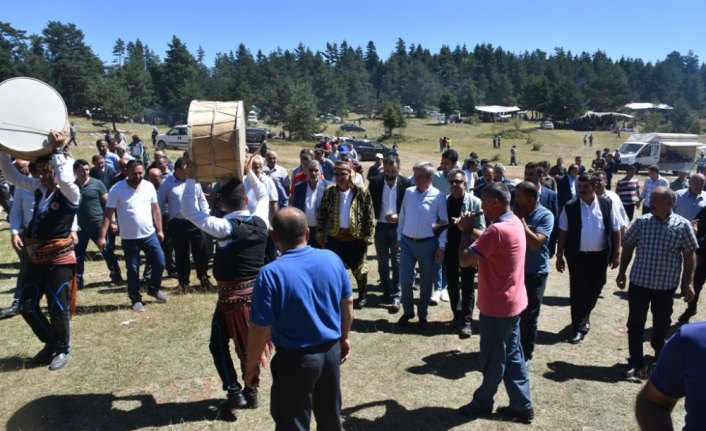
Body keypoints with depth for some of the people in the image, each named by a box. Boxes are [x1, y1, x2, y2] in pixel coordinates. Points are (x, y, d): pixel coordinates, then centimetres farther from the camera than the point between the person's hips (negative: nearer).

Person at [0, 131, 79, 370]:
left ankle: (63, 349, 23)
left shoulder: (71, 193, -11)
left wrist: (57, 150, -31)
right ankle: (51, 343, 30)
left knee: (58, 308, 1)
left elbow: (65, 180, -33)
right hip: (36, 258, 7)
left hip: (59, 258, -7)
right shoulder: (39, 188, 9)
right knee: (27, 306, 11)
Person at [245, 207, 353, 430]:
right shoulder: (332, 259, -6)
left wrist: (252, 365, -2)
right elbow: (348, 303, 5)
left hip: (295, 359, -4)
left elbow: (260, 328, -17)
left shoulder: (271, 273, -21)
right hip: (331, 351, 5)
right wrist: (344, 337, 19)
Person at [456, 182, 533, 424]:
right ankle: (522, 406, 26)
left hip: (496, 305, -9)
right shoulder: (514, 223, 5)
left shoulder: (497, 229, -27)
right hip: (511, 301, 9)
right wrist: (471, 230, 3)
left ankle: (483, 402, 28)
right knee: (512, 355, 17)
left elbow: (465, 260, -25)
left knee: (493, 359, 10)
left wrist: (466, 231, -12)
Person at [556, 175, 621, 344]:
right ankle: (579, 327, 14)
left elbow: (616, 230, 3)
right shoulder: (570, 207, -5)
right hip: (577, 256, -1)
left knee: (594, 289, 15)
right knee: (578, 292, 1)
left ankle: (585, 315, 41)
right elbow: (563, 233, 0)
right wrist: (559, 256, 0)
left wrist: (616, 254, 0)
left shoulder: (606, 204, -2)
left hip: (600, 256, 2)